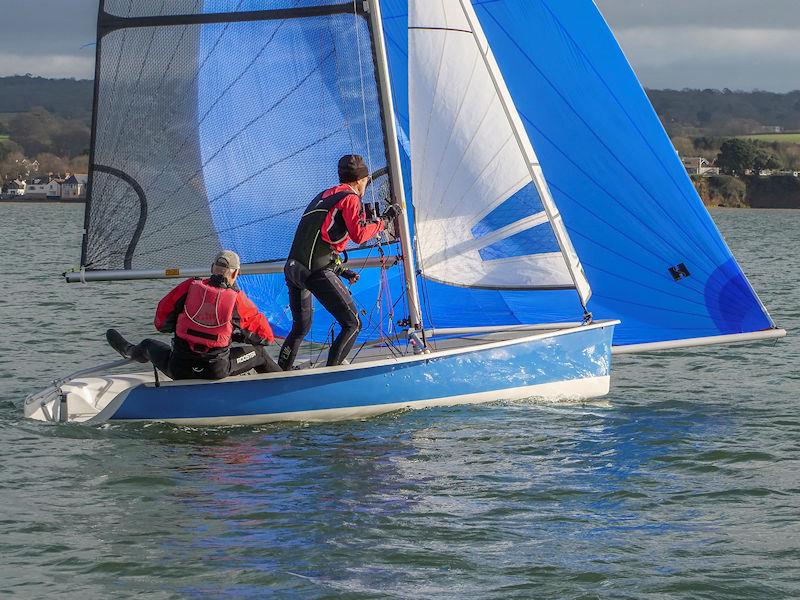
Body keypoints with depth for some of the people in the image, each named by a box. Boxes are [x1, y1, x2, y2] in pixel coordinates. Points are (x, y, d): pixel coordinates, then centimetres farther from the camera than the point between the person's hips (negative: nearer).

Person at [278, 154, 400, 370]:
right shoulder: (350, 198, 1)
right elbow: (359, 235, -13)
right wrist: (384, 219, 2)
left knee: (301, 327, 24)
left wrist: (341, 270, 30)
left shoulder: (323, 197, 28)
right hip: (317, 271, -9)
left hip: (292, 269, 9)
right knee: (352, 324, -3)